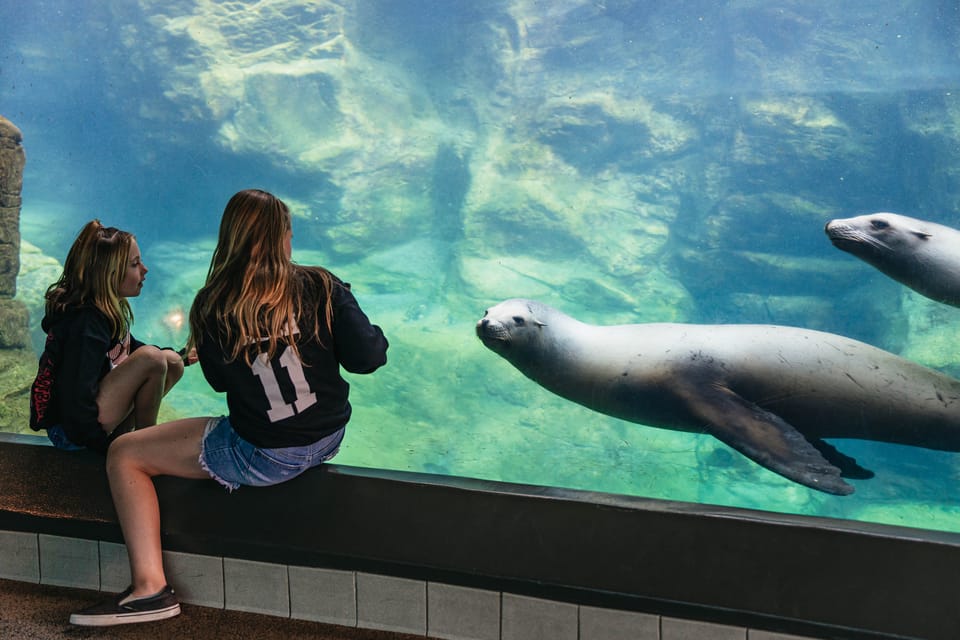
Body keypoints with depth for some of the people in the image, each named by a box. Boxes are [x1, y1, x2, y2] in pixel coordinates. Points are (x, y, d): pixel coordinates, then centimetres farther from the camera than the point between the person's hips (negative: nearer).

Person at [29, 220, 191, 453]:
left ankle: (122, 431, 3)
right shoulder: (87, 323, -25)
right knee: (152, 358, -23)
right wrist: (110, 447, -19)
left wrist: (181, 355, 15)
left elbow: (130, 348, 24)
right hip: (71, 432, -10)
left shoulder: (111, 308, 4)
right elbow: (76, 401, -28)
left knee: (172, 362, 7)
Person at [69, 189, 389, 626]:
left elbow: (221, 381, 2)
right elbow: (367, 358, -10)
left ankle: (150, 588, -1)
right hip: (328, 439, 5)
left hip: (263, 457, -5)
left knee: (124, 455, 7)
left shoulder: (212, 307, -13)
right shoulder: (321, 287, -11)